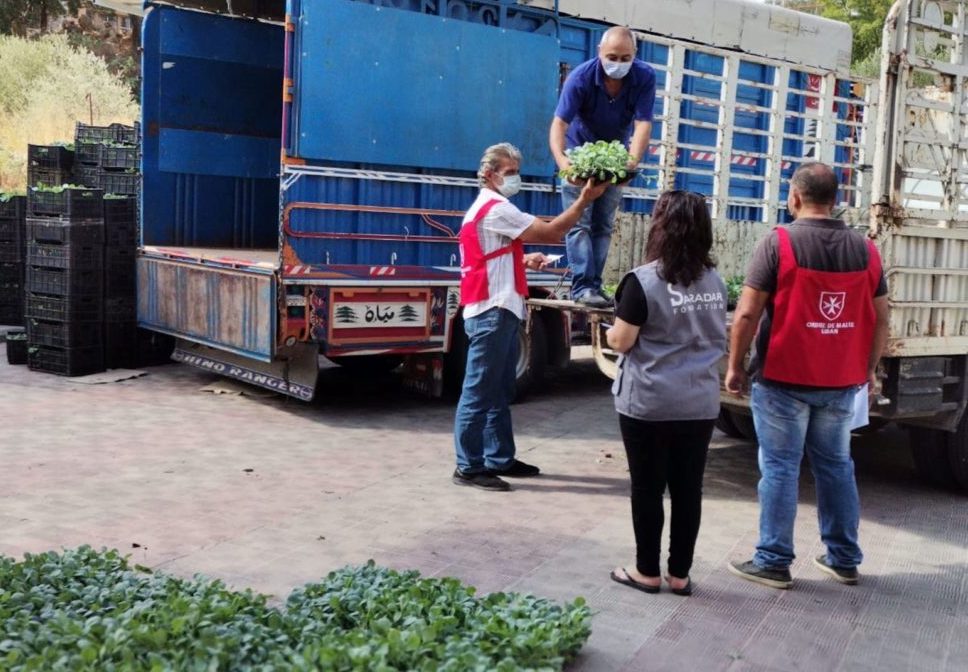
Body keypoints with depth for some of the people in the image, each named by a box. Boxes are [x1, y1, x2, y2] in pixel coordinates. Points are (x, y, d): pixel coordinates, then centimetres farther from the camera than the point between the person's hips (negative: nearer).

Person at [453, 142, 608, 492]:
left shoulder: (490, 208, 21)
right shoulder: (495, 209, -12)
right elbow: (551, 232, -16)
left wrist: (524, 261, 13)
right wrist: (584, 199, -13)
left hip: (500, 311, 11)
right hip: (491, 313, -11)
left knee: (500, 392, 14)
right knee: (480, 393, -6)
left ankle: (500, 459, 22)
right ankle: (468, 467, -2)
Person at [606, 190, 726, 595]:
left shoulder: (643, 281, -13)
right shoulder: (715, 282, 5)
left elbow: (622, 341, -11)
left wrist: (610, 332, 10)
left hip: (649, 404, -5)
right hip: (700, 404, 5)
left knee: (648, 489, 7)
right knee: (688, 489, 10)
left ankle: (647, 572, 18)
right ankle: (680, 574, 19)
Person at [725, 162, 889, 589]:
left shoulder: (779, 243, -11)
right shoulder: (865, 250, 3)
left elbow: (747, 313, -13)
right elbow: (880, 319, 7)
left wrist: (735, 367, -4)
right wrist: (869, 370, 18)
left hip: (783, 379, -4)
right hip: (841, 382, 5)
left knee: (779, 469, 4)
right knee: (836, 466, 16)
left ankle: (773, 562, 9)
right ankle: (844, 559, 25)